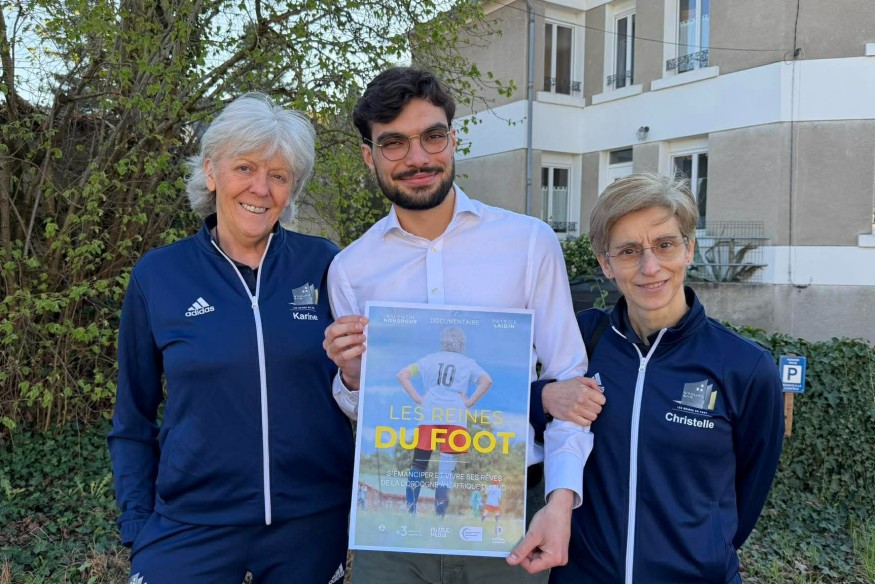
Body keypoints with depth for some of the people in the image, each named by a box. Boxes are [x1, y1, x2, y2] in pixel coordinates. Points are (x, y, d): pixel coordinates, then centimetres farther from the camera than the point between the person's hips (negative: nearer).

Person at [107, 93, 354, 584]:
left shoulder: (323, 265, -5)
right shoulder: (158, 275, -3)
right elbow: (134, 421, 5)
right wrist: (137, 527, 0)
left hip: (315, 524, 1)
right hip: (192, 525, 0)